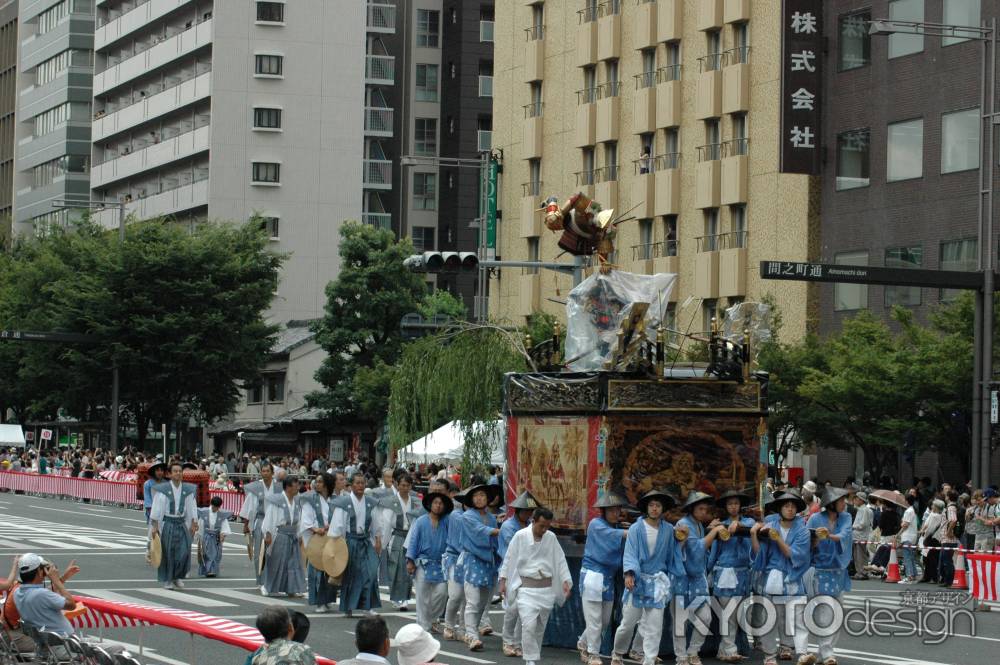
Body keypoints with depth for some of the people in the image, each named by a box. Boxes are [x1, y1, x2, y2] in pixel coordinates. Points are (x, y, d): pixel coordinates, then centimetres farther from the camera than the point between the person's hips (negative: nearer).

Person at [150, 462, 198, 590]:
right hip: (167, 524, -3)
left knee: (184, 551, -6)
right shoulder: (163, 489, -9)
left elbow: (192, 508, 7)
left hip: (181, 524, 3)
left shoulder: (188, 490, 2)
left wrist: (193, 524, 3)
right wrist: (154, 526, -10)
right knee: (167, 553, 2)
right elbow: (156, 509, -8)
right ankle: (166, 580, 16)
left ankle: (177, 576, 14)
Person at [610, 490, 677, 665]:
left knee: (654, 626, -3)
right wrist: (629, 573, -26)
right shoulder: (636, 528, -5)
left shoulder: (668, 529, 2)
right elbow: (629, 553, -10)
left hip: (657, 581, 2)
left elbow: (669, 555, 11)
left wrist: (669, 578, 17)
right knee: (628, 622, 3)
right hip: (637, 579, -2)